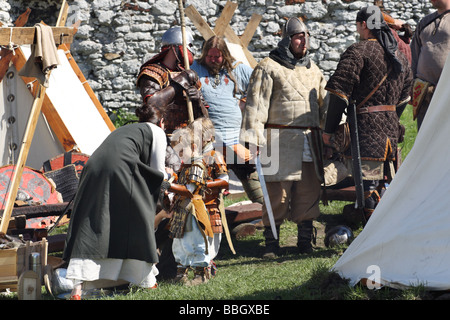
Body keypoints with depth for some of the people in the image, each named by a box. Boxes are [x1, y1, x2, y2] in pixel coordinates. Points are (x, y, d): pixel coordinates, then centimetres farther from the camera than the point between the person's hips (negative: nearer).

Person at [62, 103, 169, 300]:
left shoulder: (123, 130, 36)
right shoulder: (157, 132, 19)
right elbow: (158, 172, 16)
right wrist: (166, 177, 37)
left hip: (93, 168, 5)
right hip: (120, 171, -5)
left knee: (89, 229, -2)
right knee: (138, 224, 11)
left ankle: (78, 288, -16)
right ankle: (147, 280, 21)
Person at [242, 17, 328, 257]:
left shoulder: (312, 69, 19)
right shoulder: (269, 68, -1)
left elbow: (326, 102, 23)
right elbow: (256, 104, -6)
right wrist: (253, 139, -13)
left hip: (309, 141, 6)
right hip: (281, 138, -5)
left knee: (309, 193, 5)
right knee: (277, 194, -5)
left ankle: (305, 241, 15)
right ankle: (271, 243, 5)